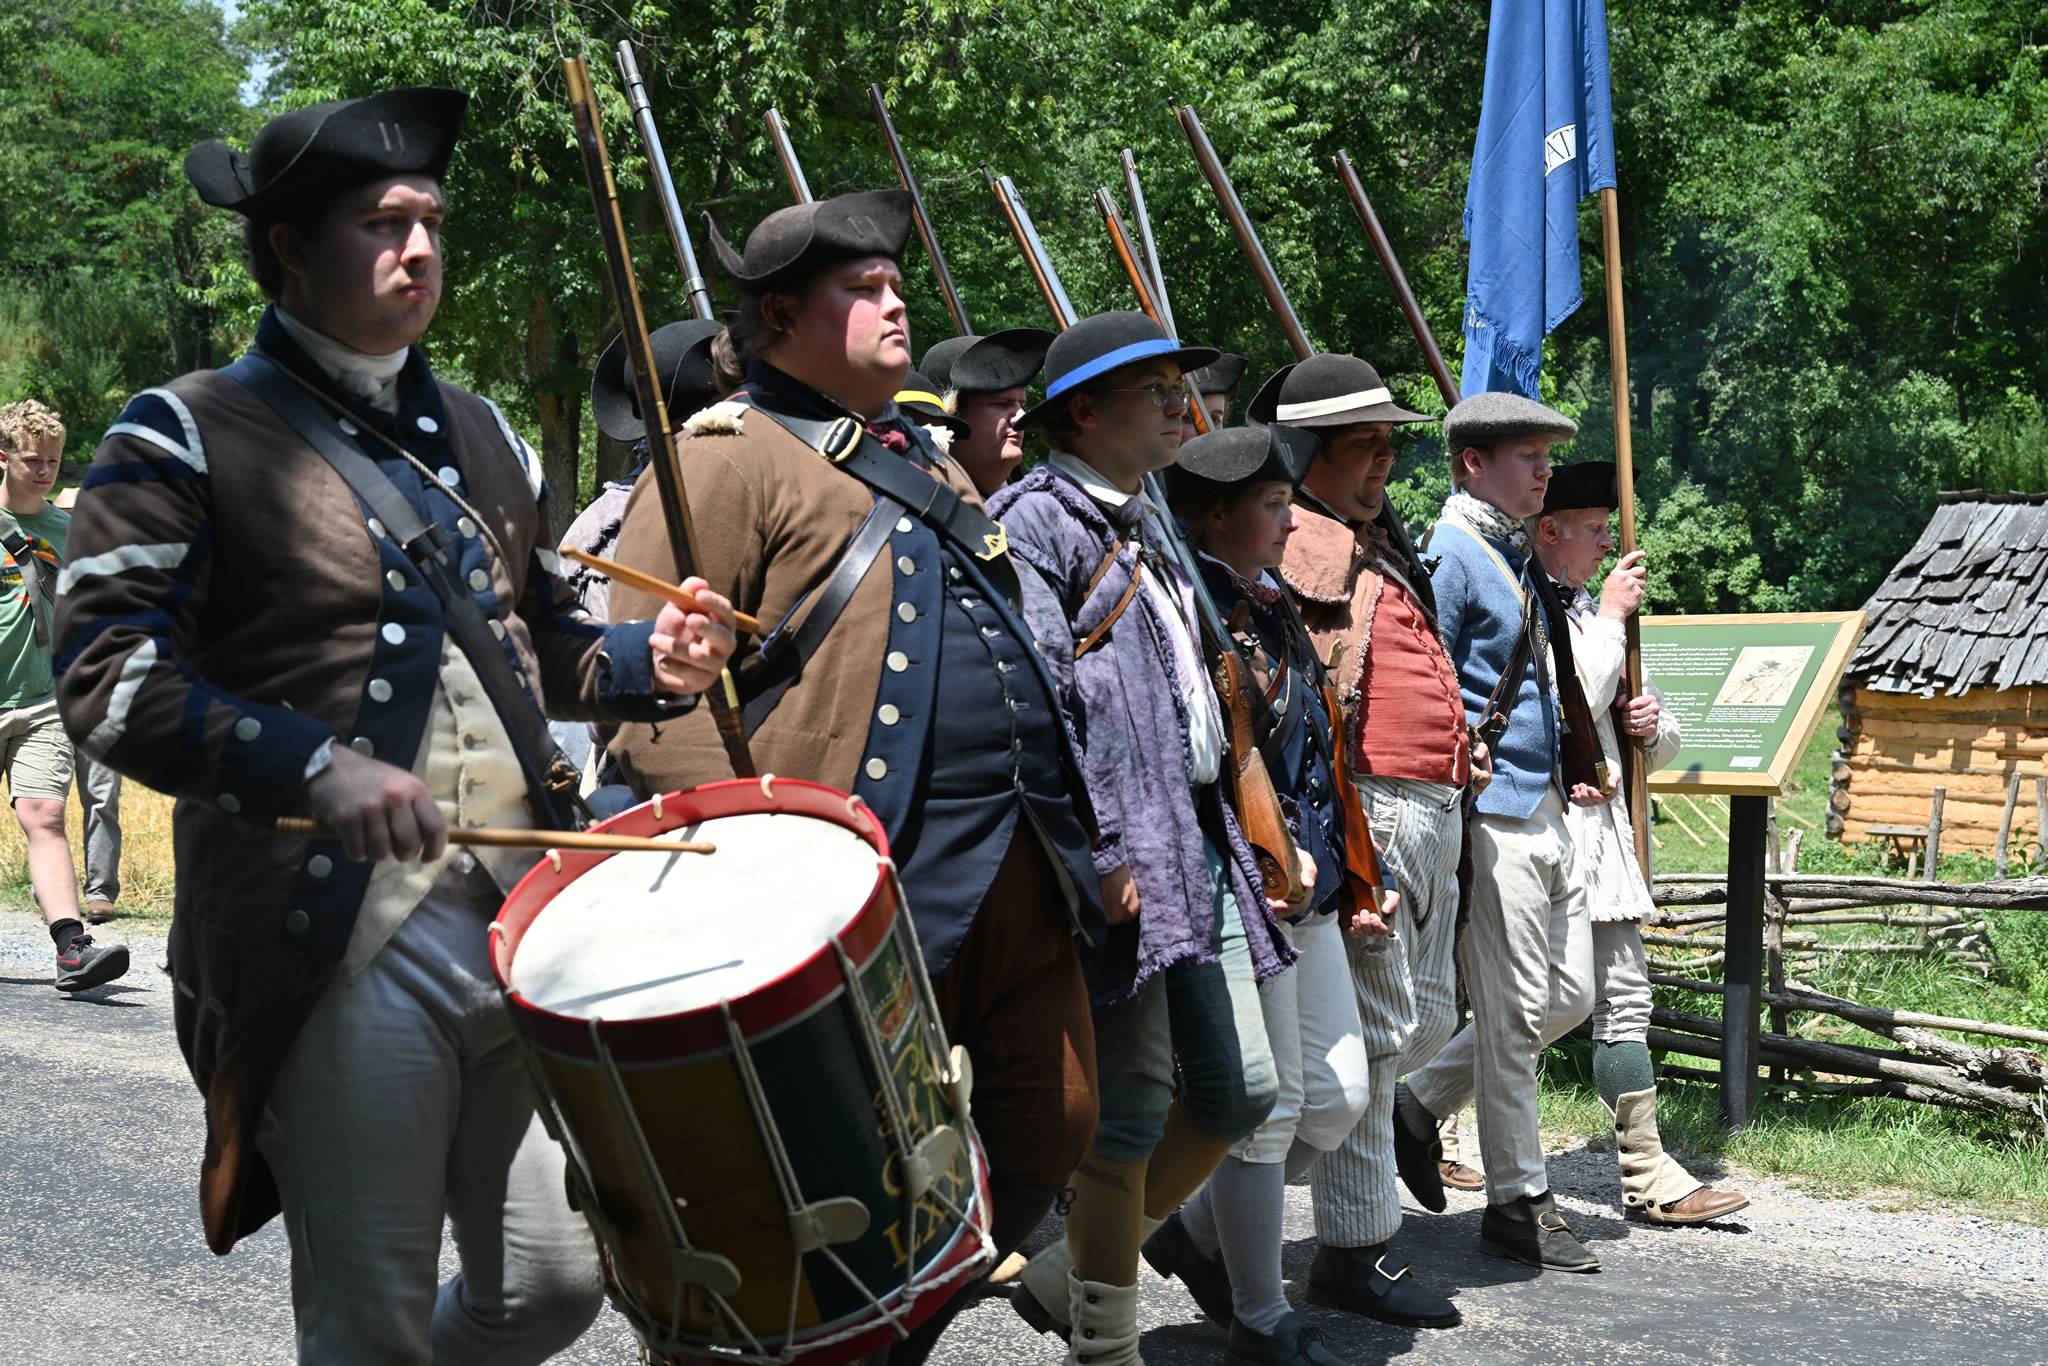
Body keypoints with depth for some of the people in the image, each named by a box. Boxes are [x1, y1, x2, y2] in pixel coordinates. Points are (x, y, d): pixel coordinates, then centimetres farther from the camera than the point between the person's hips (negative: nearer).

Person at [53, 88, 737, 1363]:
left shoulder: (478, 435, 18)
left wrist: (645, 661, 4)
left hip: (527, 924, 6)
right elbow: (107, 673, -11)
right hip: (341, 954, -6)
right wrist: (319, 770, -24)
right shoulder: (190, 436, -2)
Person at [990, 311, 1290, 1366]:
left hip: (1200, 844, 9)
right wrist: (1101, 852, -23)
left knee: (1239, 1092, 10)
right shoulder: (1037, 519, -8)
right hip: (1123, 859, -9)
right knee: (1130, 1111, -4)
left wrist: (1238, 836, 22)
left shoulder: (1147, 526, 21)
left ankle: (1065, 1273, 24)